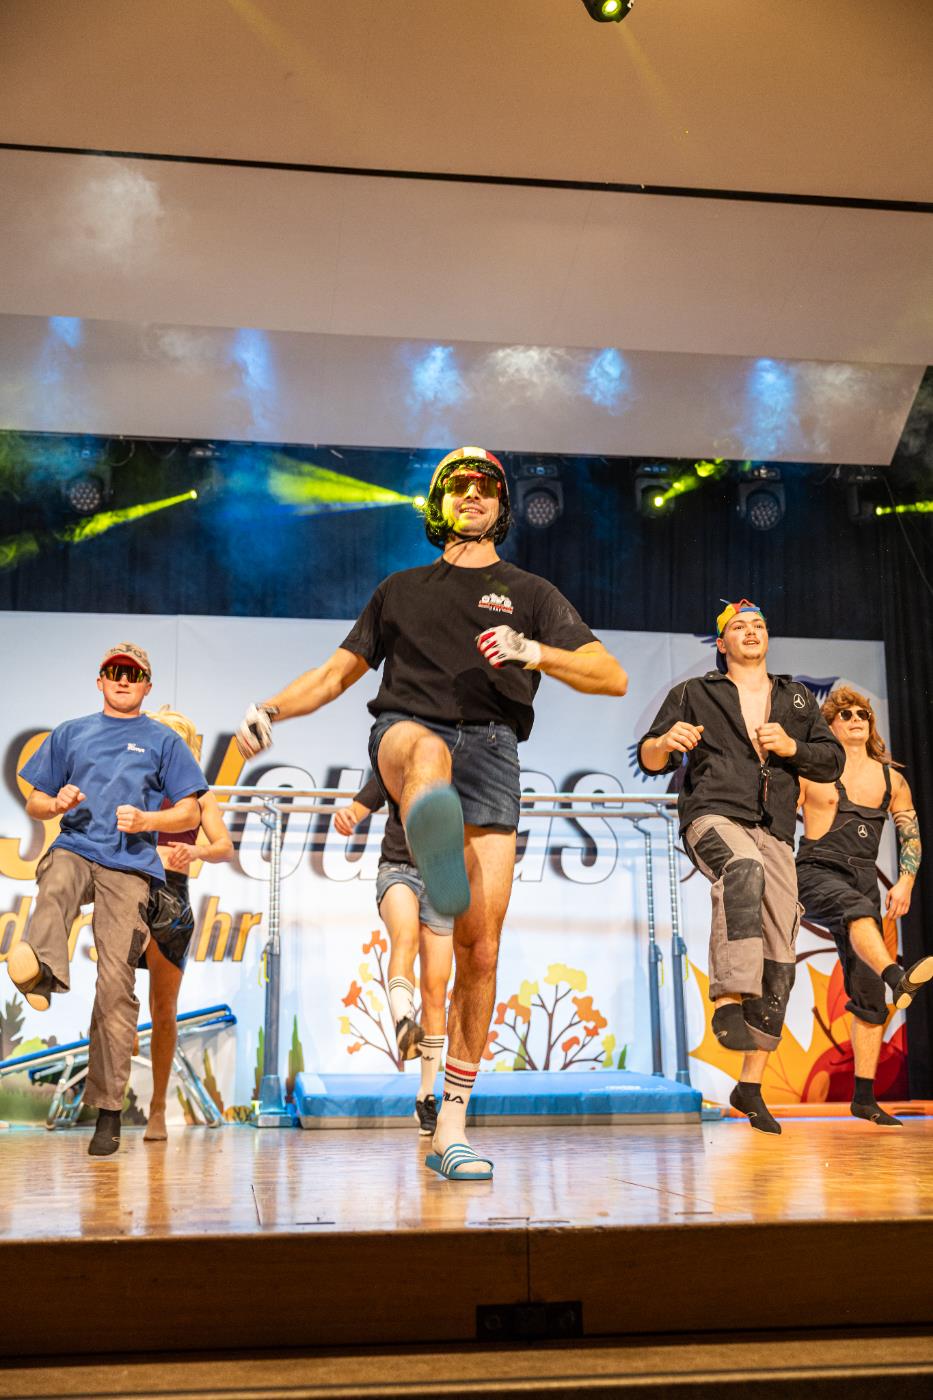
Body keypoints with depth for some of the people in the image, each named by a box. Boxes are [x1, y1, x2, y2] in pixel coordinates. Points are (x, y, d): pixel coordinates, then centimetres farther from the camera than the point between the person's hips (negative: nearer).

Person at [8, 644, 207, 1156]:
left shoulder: (163, 741, 17)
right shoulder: (70, 734, 23)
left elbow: (189, 814, 12)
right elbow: (34, 804, 22)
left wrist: (145, 820, -7)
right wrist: (56, 804, -1)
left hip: (129, 866, -1)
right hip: (73, 848, 2)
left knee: (116, 983, -11)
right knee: (55, 886, -37)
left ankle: (107, 1110, -7)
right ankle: (42, 972, -67)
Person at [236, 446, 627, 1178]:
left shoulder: (530, 593, 23)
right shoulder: (401, 589, 28)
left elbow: (613, 677, 12)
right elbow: (339, 671, 28)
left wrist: (533, 652, -7)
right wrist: (273, 708, 9)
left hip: (490, 745, 0)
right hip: (407, 727, 0)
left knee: (481, 948, -8)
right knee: (429, 751, -41)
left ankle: (452, 1127, 2)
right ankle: (435, 843, -76)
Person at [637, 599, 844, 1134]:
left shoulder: (798, 698, 23)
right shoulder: (694, 694, 14)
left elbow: (833, 762, 17)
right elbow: (651, 761, 6)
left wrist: (791, 747, -3)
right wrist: (666, 742, -18)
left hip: (775, 833, 4)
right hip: (713, 816, -4)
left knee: (779, 963, -1)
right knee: (743, 870, -41)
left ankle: (750, 1086, 11)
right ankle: (730, 1001, -47)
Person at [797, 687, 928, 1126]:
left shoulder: (890, 777, 15)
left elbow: (911, 834, 17)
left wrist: (905, 882, 3)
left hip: (863, 881, 4)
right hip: (816, 873, -4)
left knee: (869, 996, -3)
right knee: (859, 909, -39)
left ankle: (864, 1097, 1)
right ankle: (898, 978, -65)